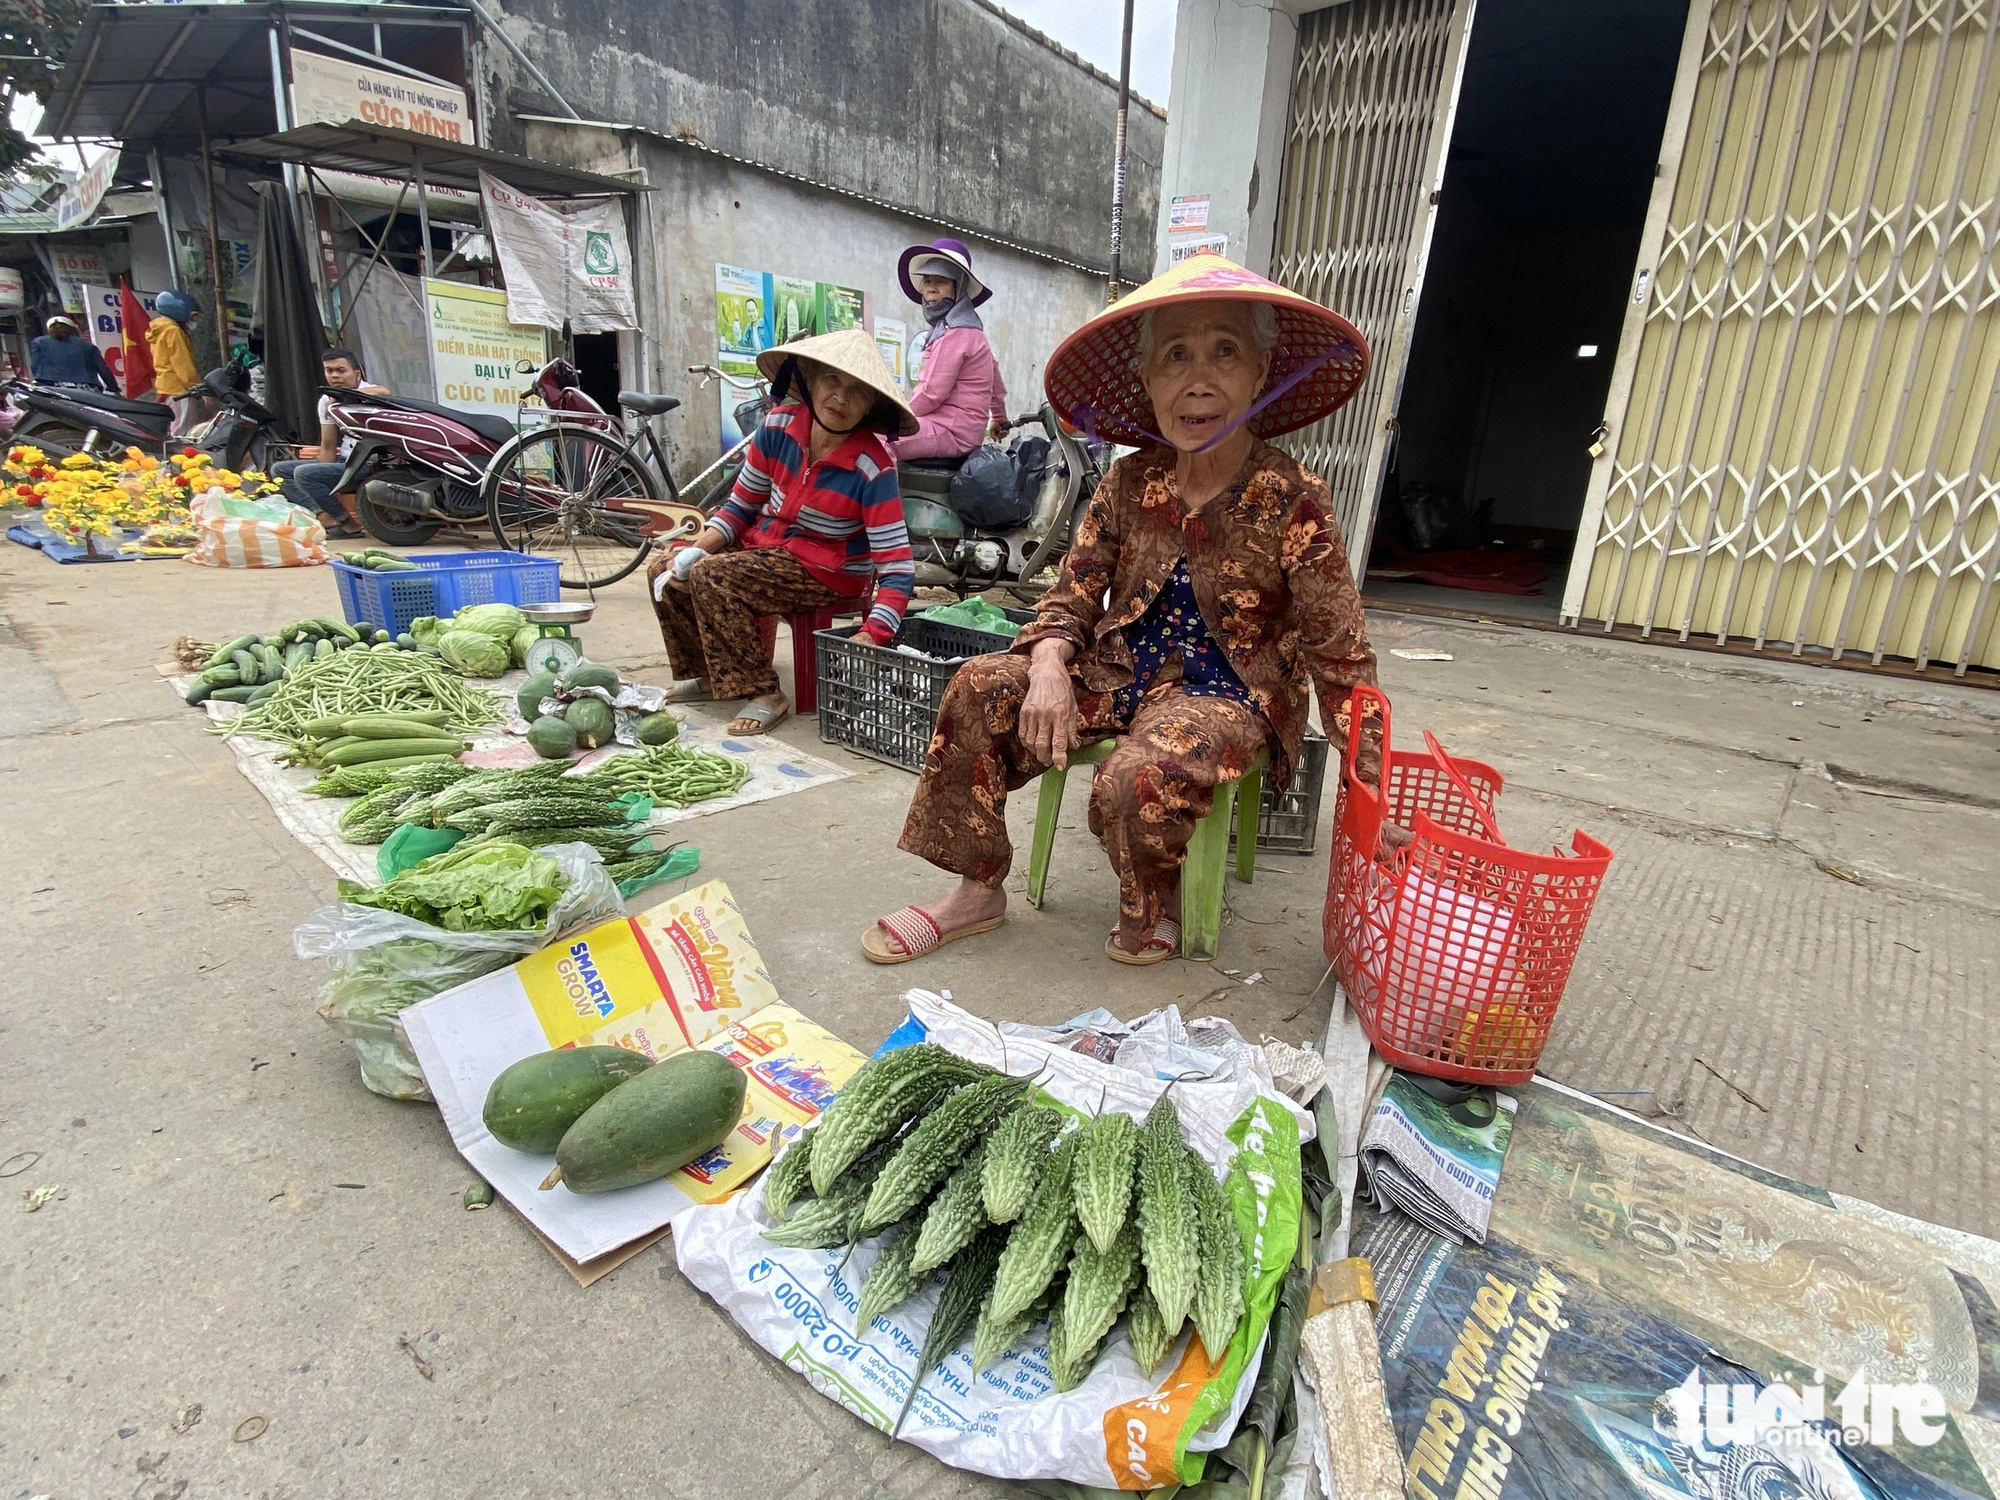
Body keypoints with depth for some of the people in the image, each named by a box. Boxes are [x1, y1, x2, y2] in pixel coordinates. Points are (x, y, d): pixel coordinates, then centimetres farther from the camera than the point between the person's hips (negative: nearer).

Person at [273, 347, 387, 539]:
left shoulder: (370, 394, -10)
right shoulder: (326, 401, 11)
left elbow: (384, 392, -39)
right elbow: (328, 447, 10)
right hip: (344, 461, 9)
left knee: (304, 473, -23)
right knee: (279, 469, 8)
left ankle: (350, 523, -10)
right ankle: (323, 515, -10)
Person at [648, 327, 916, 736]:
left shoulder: (873, 468, -23)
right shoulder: (780, 424, -8)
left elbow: (897, 568, -25)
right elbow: (741, 505, 3)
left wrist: (871, 635, -38)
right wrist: (696, 549, -12)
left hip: (828, 569, -7)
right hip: (766, 544, 7)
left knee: (711, 578, -25)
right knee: (666, 573, -1)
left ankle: (764, 695, -15)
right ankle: (709, 675, 19)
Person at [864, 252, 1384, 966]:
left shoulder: (1290, 497, -13)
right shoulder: (1128, 484, -1)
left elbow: (1340, 653, -12)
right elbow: (1071, 597, 1)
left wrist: (1373, 788, -15)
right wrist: (1049, 669, -22)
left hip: (1228, 691, -4)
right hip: (1120, 668, 5)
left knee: (1139, 782, -35)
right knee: (980, 691, -15)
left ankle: (1159, 907, 2)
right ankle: (976, 893, 0)